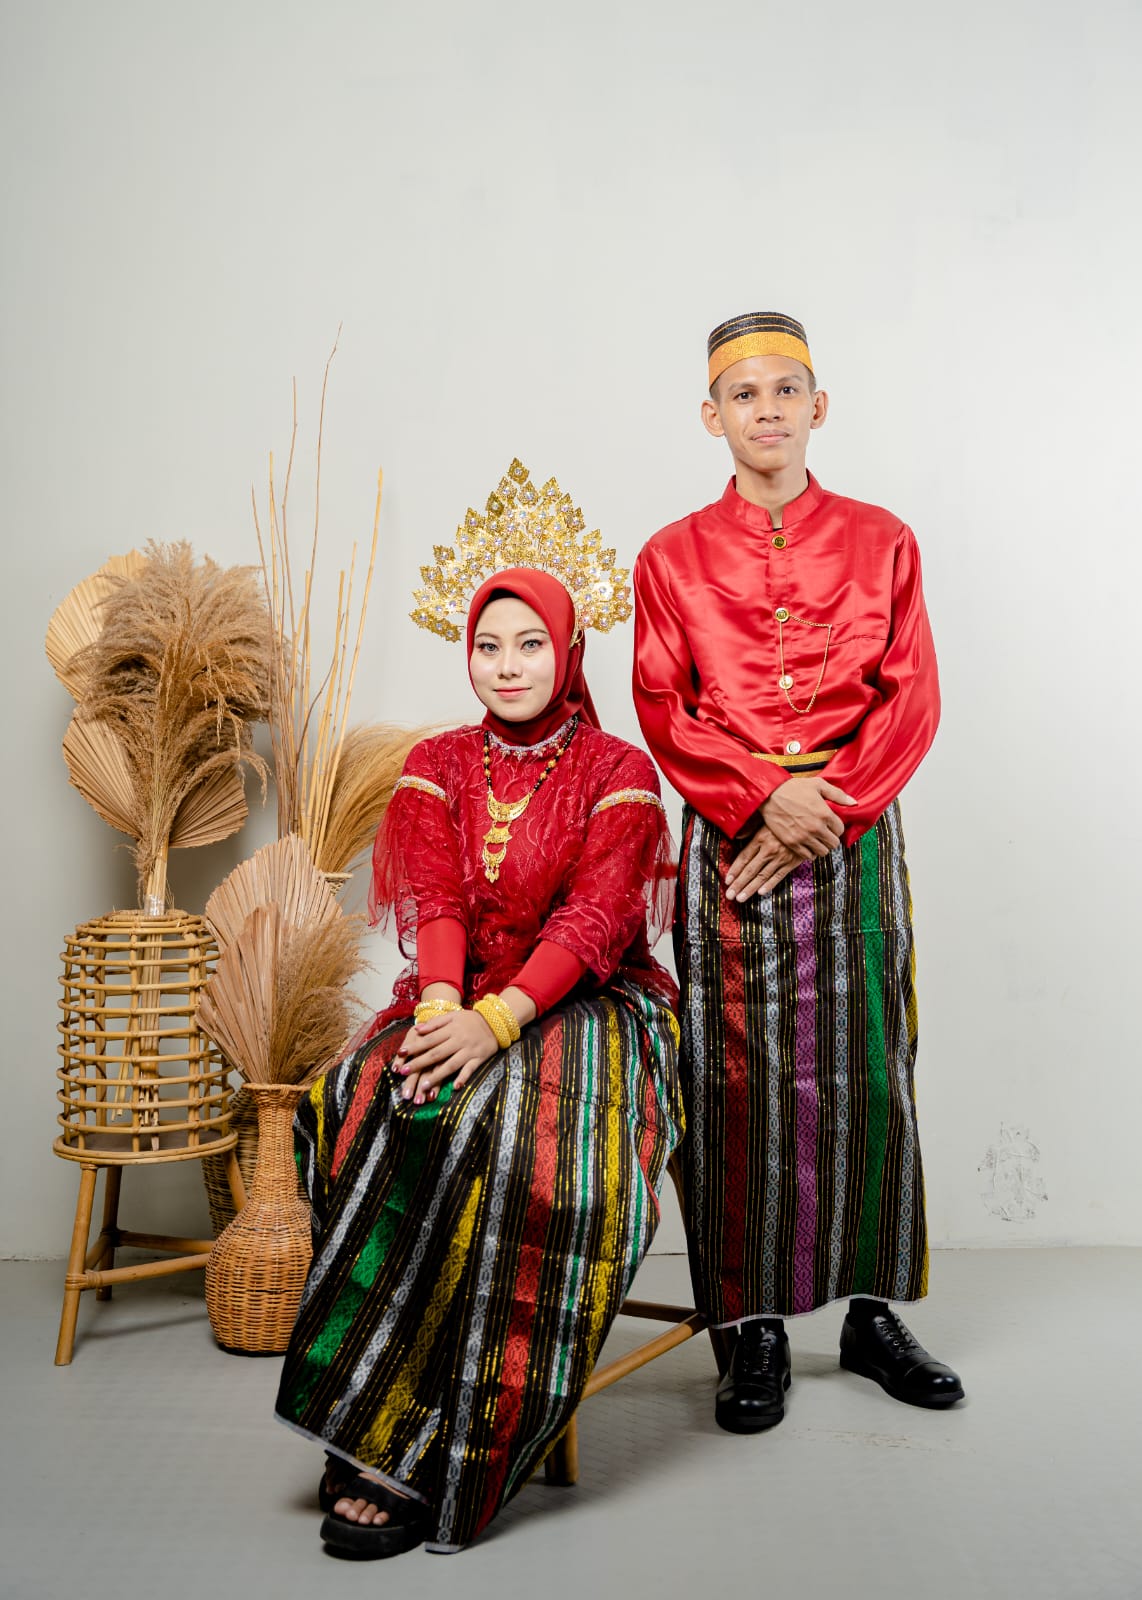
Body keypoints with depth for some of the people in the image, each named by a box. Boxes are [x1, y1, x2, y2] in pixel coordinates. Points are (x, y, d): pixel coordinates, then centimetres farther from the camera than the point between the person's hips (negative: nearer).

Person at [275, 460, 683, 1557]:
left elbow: (596, 916, -12)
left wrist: (498, 1017, -28)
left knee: (533, 1136, -34)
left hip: (586, 1006, -3)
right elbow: (433, 902, -1)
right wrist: (440, 1005, -24)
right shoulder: (437, 767, 12)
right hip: (458, 1007, 3)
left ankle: (419, 1461, -27)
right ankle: (382, 1422, -22)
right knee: (368, 1106, -29)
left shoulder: (617, 771, 2)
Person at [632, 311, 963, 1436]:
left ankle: (872, 1312, 20)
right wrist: (764, 797, -14)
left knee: (865, 1074, 4)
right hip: (729, 839, 0)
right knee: (738, 1081, 0)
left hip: (856, 836, 1)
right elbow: (663, 710, 1)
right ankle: (754, 1332, 11)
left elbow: (913, 702, 2)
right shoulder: (672, 558, 7)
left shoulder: (880, 542, 8)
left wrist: (828, 809, -11)